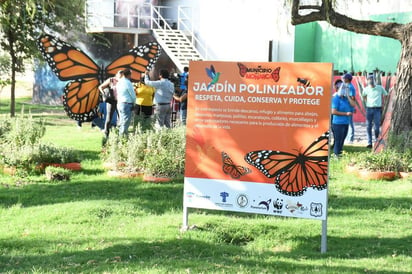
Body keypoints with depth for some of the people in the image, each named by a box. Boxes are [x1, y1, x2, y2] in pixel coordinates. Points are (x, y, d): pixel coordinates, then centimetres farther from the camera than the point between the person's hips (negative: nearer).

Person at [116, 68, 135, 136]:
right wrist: (133, 102, 8)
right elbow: (133, 95, -11)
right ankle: (123, 135, -6)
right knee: (125, 123, -5)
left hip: (119, 103, 8)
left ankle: (120, 135, 19)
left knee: (121, 122, 16)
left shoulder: (119, 82, 8)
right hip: (127, 104, -8)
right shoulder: (128, 83, -15)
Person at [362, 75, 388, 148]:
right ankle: (369, 143, 7)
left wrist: (381, 101, 10)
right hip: (369, 109, 2)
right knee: (368, 126, 1)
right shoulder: (366, 89, 2)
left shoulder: (380, 88, -3)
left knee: (376, 127, -5)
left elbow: (385, 95, 15)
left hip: (377, 109, -2)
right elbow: (363, 96, 24)